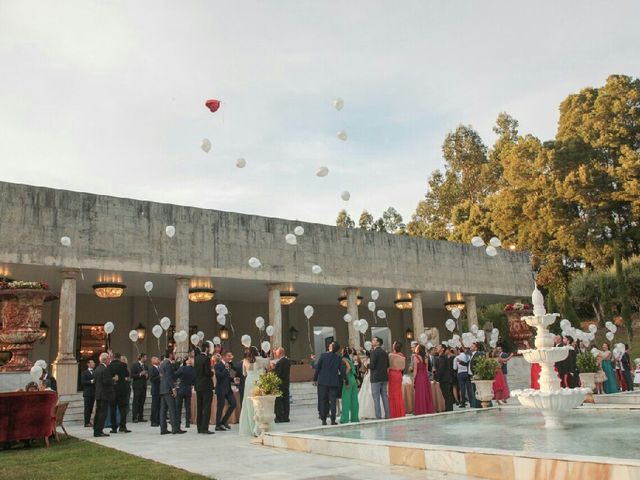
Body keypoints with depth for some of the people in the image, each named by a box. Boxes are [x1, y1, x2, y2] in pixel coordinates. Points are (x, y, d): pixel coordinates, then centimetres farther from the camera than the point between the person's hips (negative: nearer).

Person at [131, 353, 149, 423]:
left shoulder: (145, 366, 14)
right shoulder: (135, 365, -4)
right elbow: (132, 376, -9)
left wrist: (147, 376, -1)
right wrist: (140, 374, -18)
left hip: (144, 386, 6)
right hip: (137, 386, -6)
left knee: (142, 402, 6)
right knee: (136, 402, -4)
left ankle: (140, 417, 11)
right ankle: (134, 418, 0)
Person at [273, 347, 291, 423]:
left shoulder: (279, 362, -19)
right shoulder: (288, 361, 7)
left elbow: (276, 373, -20)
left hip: (280, 383, -8)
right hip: (287, 383, 8)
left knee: (278, 401, -1)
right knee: (285, 400, 12)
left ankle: (279, 418, 0)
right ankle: (286, 417, 16)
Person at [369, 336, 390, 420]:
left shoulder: (374, 352, -12)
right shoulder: (385, 352, 11)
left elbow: (372, 366, -17)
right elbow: (388, 365, 15)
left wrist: (367, 364, 3)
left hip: (376, 378, -7)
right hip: (384, 377, 7)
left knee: (376, 398, -3)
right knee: (385, 396, 10)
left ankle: (378, 417, -4)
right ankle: (387, 415, 11)